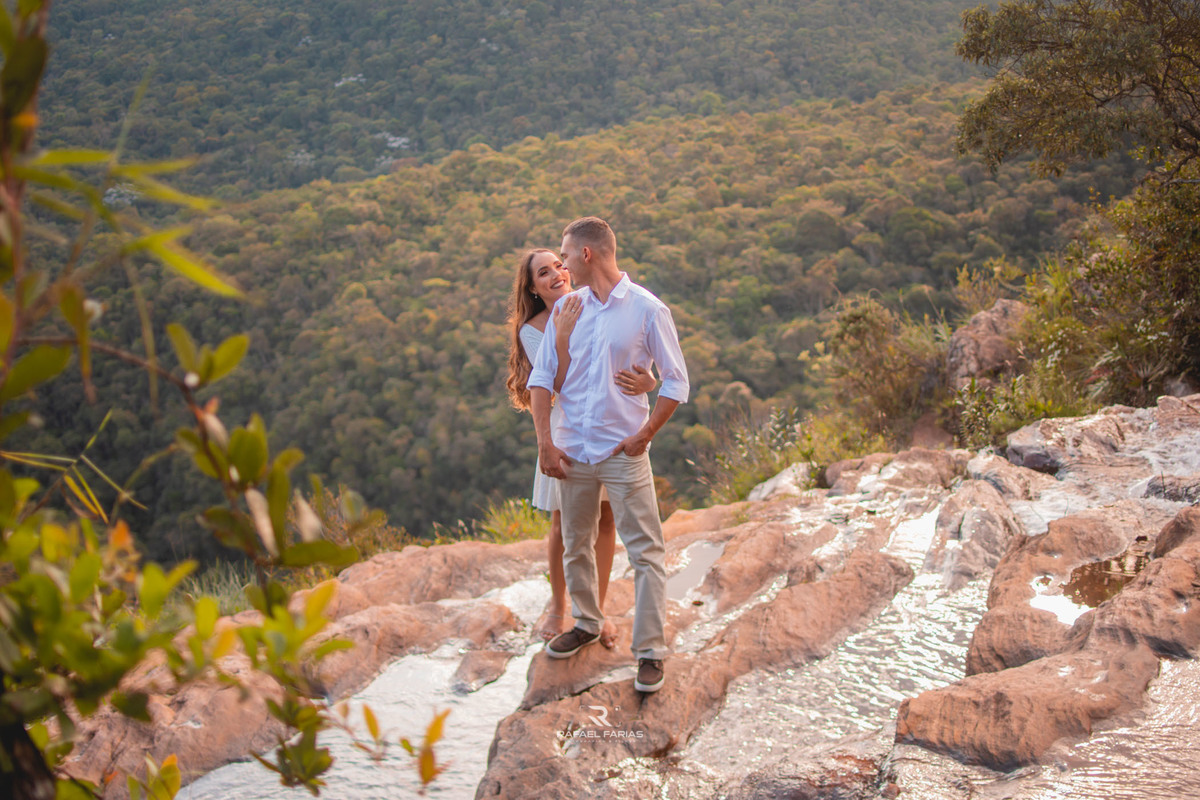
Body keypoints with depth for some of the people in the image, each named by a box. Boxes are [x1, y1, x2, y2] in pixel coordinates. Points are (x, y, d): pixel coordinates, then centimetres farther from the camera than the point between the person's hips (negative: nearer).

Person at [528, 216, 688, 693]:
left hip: (624, 452, -4)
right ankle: (587, 623, 35)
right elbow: (542, 377, 7)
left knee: (645, 552, -4)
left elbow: (675, 382, -2)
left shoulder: (648, 310, -5)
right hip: (572, 450, 4)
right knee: (575, 546, 15)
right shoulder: (565, 308, 7)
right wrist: (545, 442, -2)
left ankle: (650, 651, 3)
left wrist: (644, 435, -9)